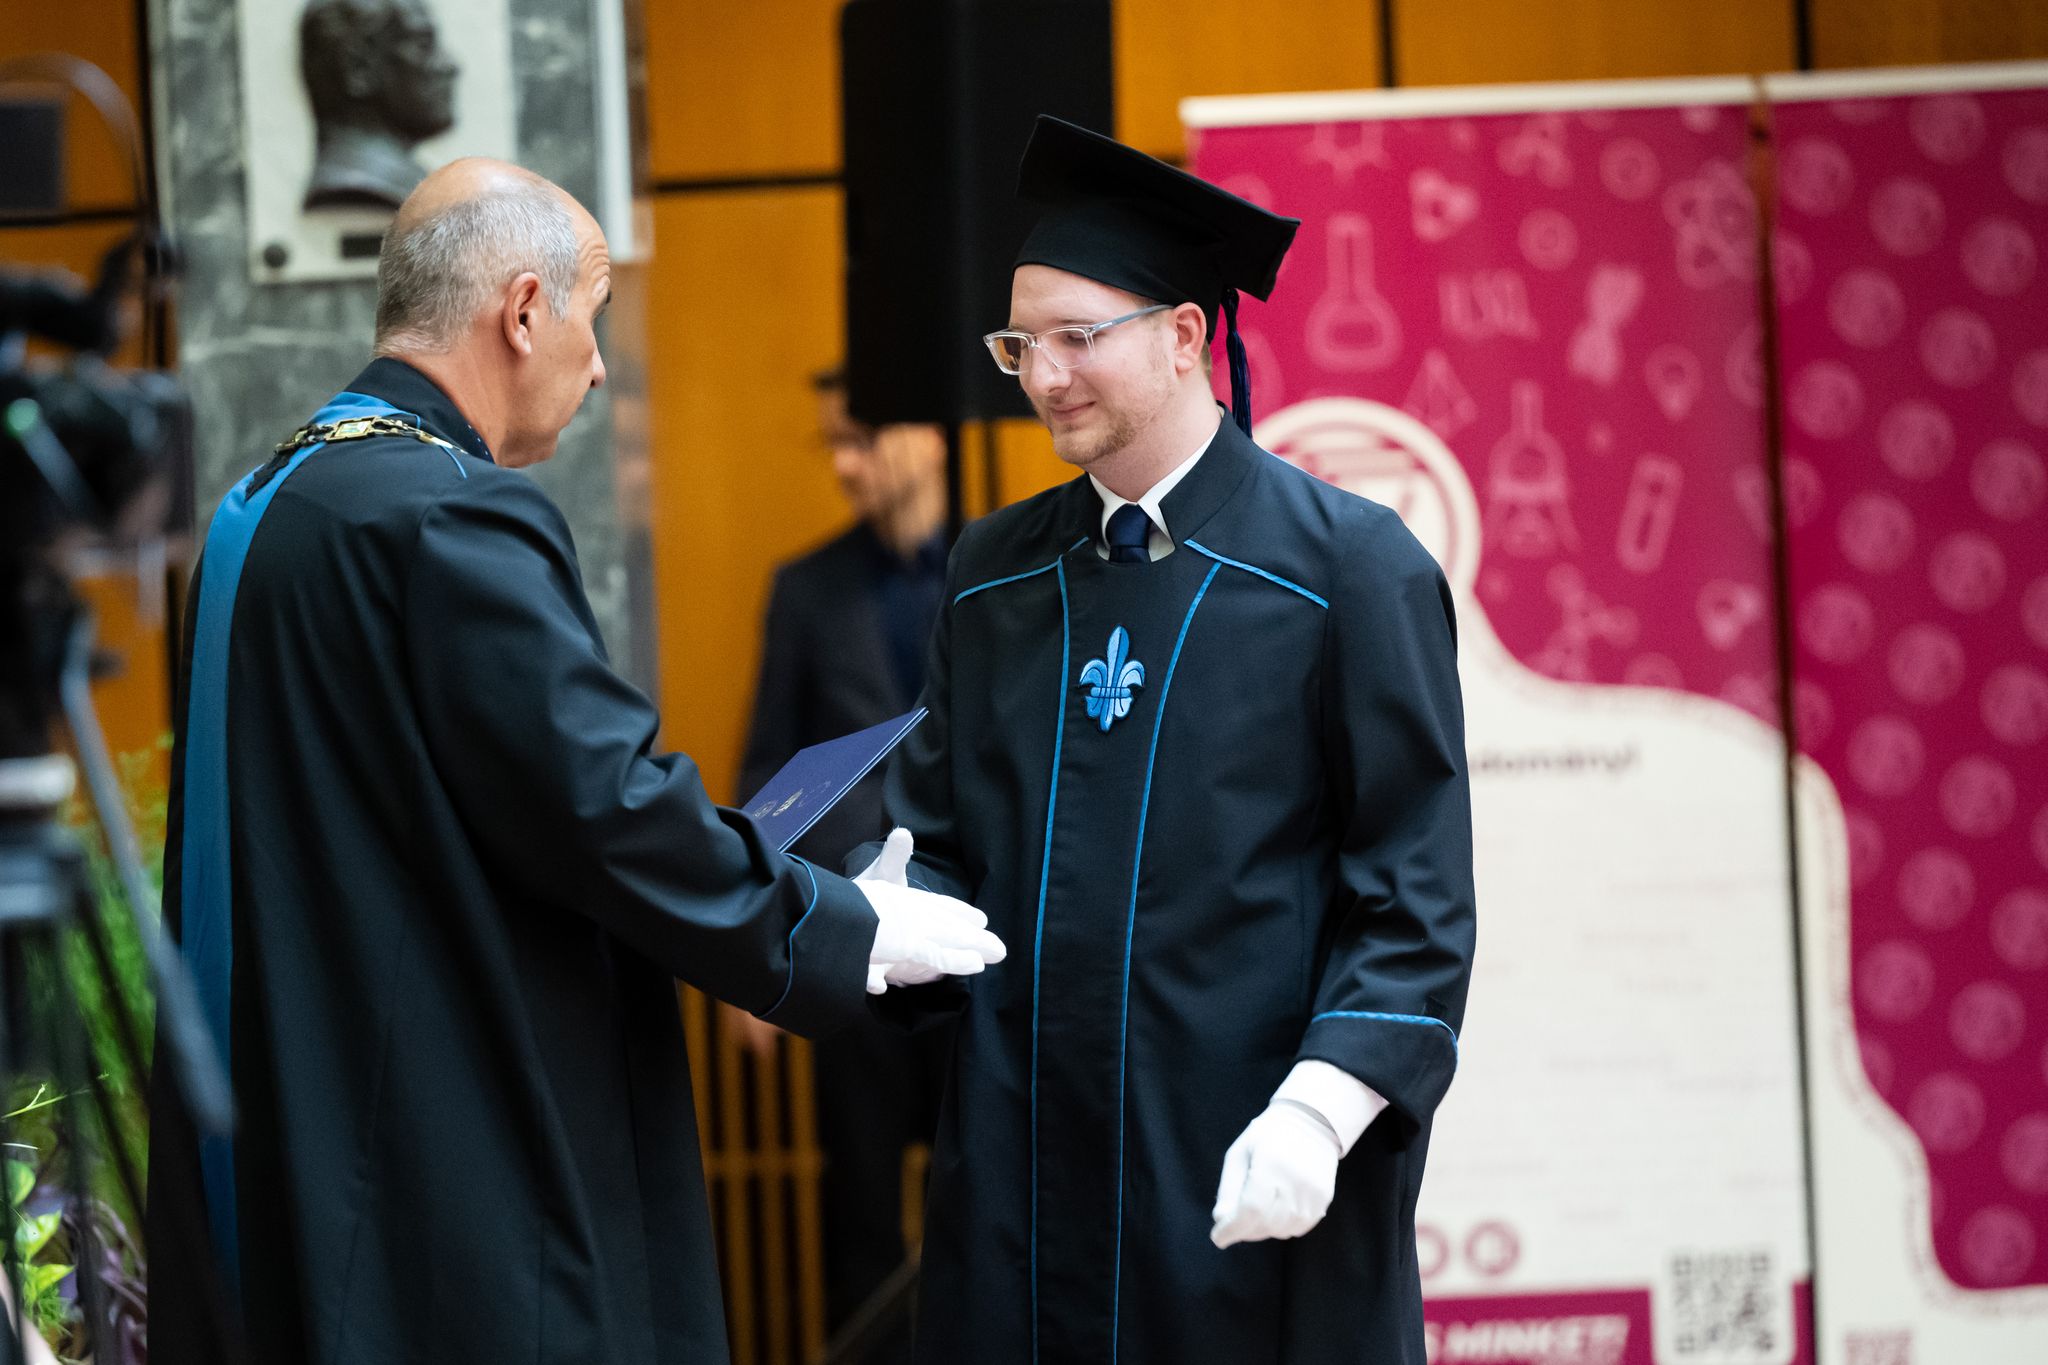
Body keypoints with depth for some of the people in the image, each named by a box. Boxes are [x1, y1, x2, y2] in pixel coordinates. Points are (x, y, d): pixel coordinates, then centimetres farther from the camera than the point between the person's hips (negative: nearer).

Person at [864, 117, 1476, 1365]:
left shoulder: (1350, 565, -5)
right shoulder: (995, 577, 11)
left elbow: (1414, 890, -8)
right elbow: (945, 842, 14)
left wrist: (1320, 1111, -20)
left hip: (1257, 1188, -4)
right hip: (1026, 1172, 4)